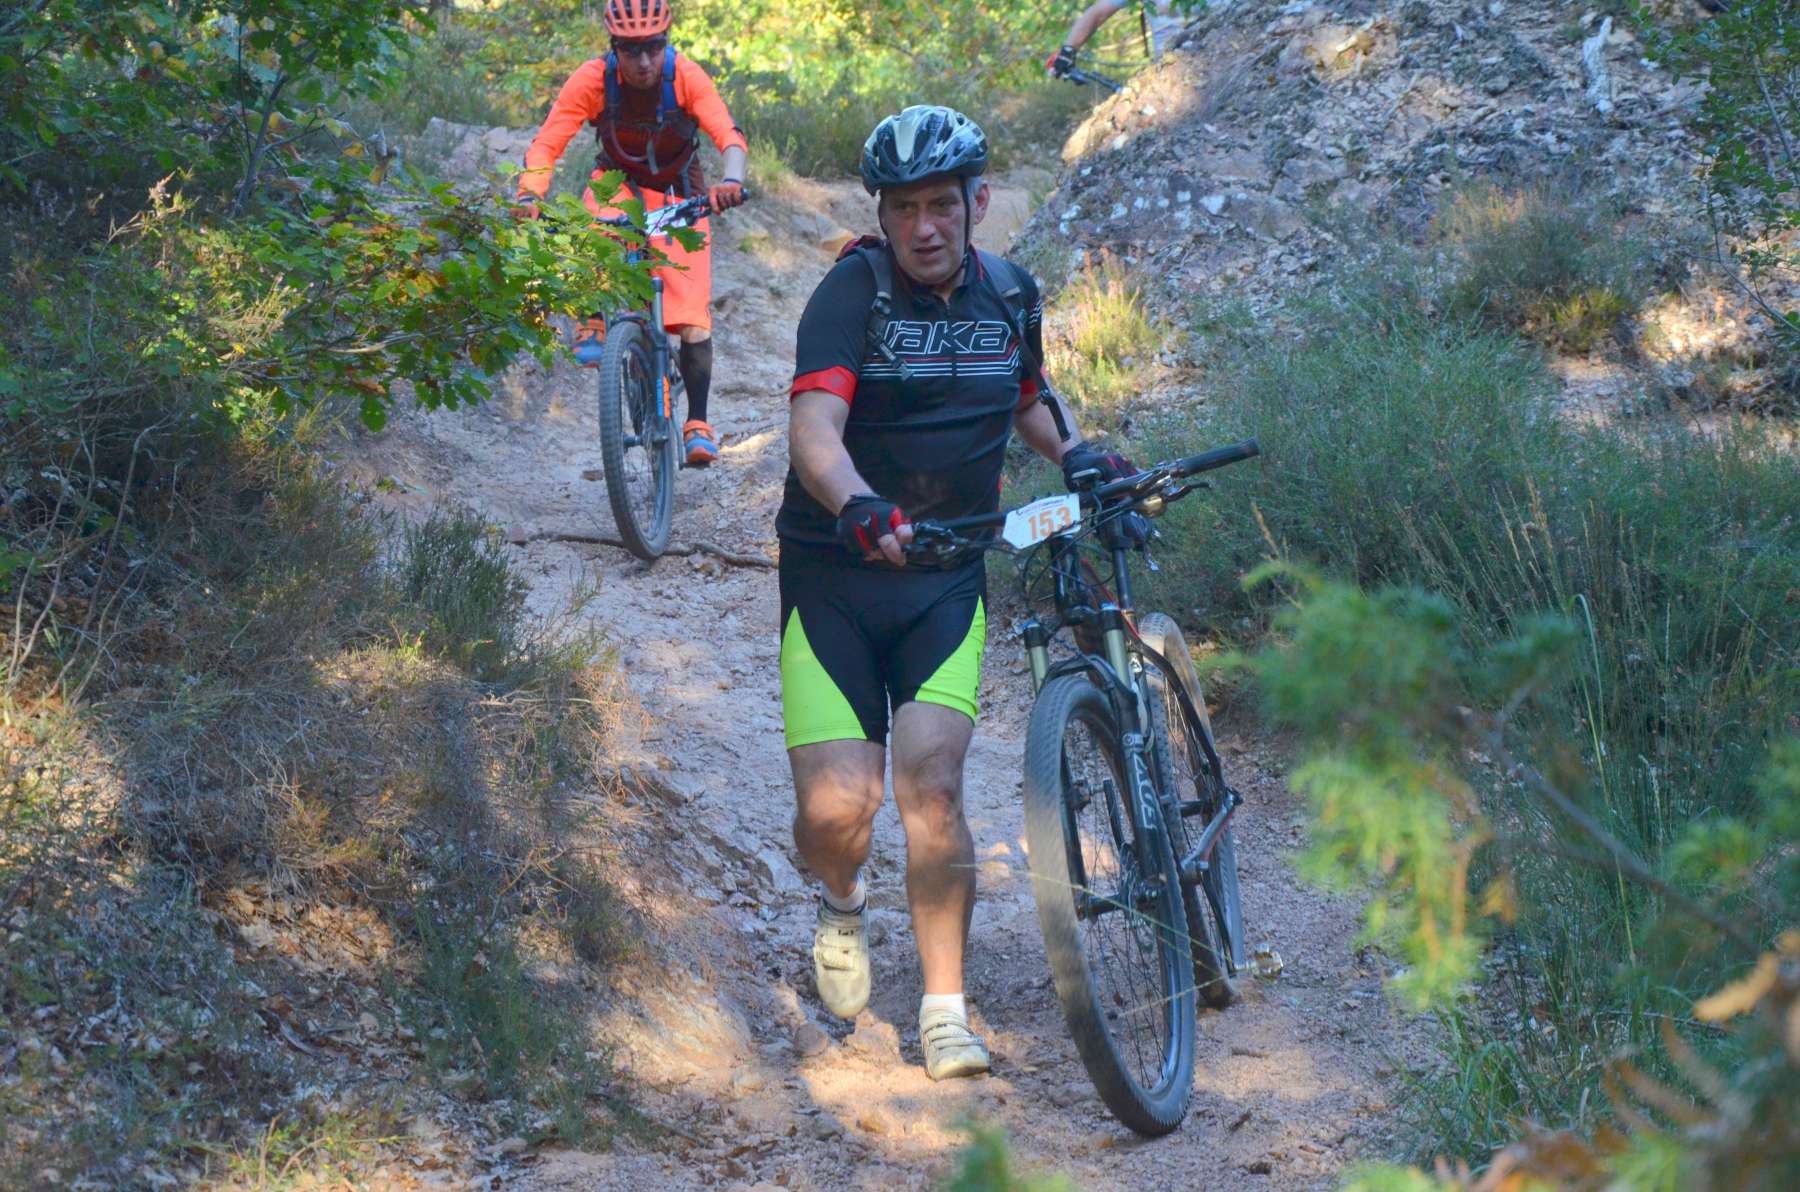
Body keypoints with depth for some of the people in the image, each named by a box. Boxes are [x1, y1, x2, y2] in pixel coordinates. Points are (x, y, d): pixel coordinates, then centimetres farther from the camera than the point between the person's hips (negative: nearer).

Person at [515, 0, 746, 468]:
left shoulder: (686, 77, -26)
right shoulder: (593, 79, -25)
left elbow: (729, 135, -37)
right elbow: (547, 143, -30)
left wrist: (731, 180, -58)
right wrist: (529, 195, -48)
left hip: (678, 192, 0)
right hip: (618, 183, 0)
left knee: (692, 315, -9)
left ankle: (697, 424, 1)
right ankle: (593, 324, -14)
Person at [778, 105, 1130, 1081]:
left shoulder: (1010, 295, 4)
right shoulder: (854, 290, -12)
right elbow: (813, 430, -26)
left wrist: (1077, 454, 7)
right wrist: (858, 506, -45)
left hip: (948, 578, 2)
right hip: (835, 572, -2)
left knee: (931, 784, -16)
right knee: (836, 808, -12)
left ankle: (945, 1009, -6)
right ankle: (841, 903, 24)